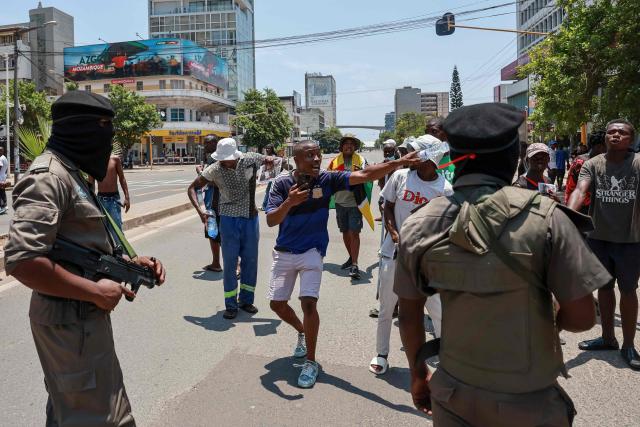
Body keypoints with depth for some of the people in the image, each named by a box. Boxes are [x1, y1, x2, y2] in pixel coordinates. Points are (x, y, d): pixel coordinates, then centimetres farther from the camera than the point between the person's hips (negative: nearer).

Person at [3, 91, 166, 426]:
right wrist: (96, 292, -22)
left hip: (83, 316, 10)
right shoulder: (48, 176, -20)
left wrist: (129, 262, 5)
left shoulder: (70, 173, 12)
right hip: (71, 320, -10)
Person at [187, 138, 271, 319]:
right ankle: (231, 305, 15)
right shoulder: (215, 169, -12)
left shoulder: (250, 160, -10)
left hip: (251, 217, 2)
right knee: (229, 262, 2)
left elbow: (271, 160, 10)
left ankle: (246, 300, 27)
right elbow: (192, 188, -6)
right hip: (229, 219, -2)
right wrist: (200, 210, -20)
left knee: (250, 260, 10)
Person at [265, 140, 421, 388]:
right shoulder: (282, 184, -10)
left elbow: (365, 175, -19)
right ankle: (302, 332, 41)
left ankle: (311, 362, 3)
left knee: (308, 303, -15)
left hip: (312, 252, -2)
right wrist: (289, 203, -38)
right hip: (284, 253, 2)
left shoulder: (327, 179, -10)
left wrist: (400, 162, -29)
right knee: (277, 304, 10)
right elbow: (271, 220, -19)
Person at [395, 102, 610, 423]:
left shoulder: (418, 225, -10)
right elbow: (582, 317, -13)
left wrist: (418, 373, 14)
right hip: (529, 401, -1)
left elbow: (410, 316, -1)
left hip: (454, 393, 1)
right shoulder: (545, 217, -18)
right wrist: (552, 320, 9)